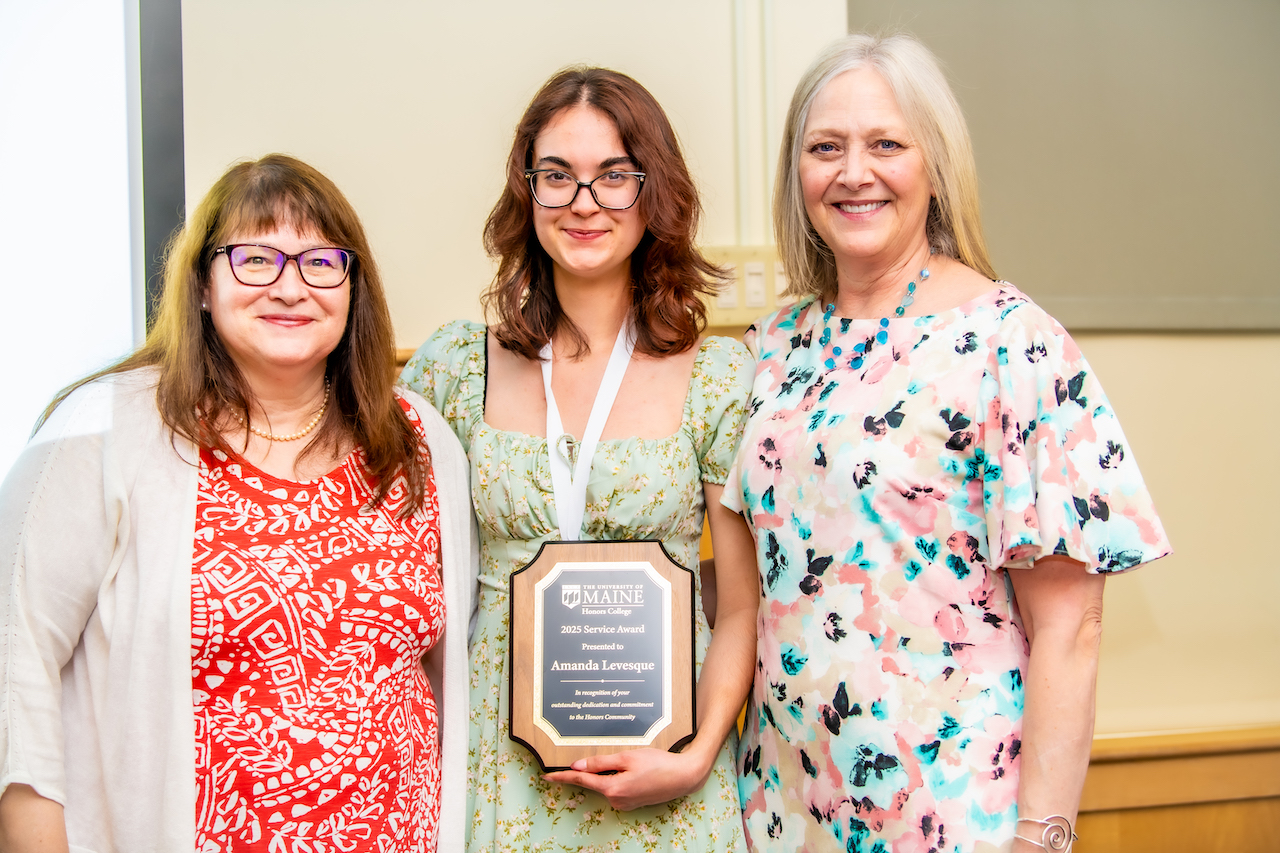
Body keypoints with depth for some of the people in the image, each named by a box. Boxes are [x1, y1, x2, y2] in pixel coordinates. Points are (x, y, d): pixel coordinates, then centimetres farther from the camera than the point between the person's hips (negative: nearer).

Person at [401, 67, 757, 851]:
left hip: (663, 785, -1)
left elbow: (744, 608, -3)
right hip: (502, 767, 1)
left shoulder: (720, 378, -4)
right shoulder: (452, 367, 0)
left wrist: (697, 757, -13)